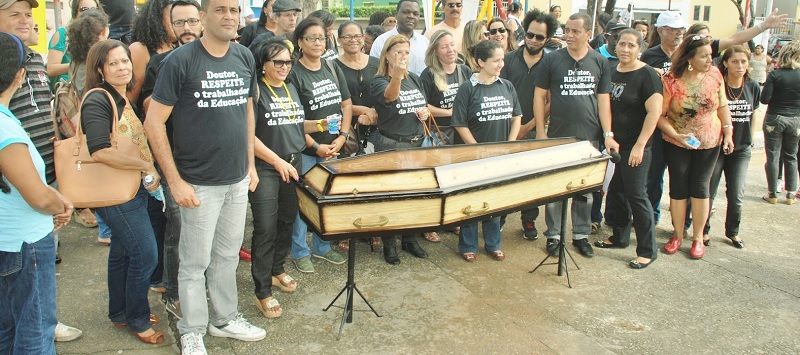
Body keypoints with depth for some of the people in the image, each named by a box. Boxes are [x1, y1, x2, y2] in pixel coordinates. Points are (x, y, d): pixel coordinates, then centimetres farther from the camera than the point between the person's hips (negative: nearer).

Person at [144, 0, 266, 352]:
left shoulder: (245, 57, 4)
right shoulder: (180, 61, -13)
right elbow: (153, 123, -13)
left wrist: (250, 163, 12)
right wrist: (175, 181, -14)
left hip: (238, 181, 5)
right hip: (199, 184, -5)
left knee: (227, 256, 18)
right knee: (195, 263, 8)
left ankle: (225, 319, 35)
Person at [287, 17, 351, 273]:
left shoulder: (333, 69, 9)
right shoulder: (294, 74, -9)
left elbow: (346, 105, 10)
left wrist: (342, 137, -2)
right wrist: (316, 146, -14)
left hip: (332, 149, 5)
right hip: (305, 150, -5)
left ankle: (322, 247, 29)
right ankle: (300, 252, 18)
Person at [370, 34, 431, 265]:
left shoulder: (415, 79, 9)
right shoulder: (379, 81, -11)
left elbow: (424, 107, 21)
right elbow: (390, 96, -35)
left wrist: (426, 112, -3)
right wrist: (396, 75, -54)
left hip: (416, 144, 6)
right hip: (391, 146, -6)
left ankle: (410, 240, 27)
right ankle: (389, 245, 14)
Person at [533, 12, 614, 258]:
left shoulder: (600, 63, 3)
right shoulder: (551, 60, -2)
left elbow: (603, 100, 3)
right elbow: (539, 95, 0)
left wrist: (608, 134, -4)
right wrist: (540, 132, -5)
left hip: (589, 138, 2)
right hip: (557, 137, -2)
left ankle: (581, 235, 24)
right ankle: (553, 235, 19)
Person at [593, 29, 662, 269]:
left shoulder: (647, 75, -11)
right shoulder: (611, 71, 8)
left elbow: (654, 111, -17)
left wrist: (639, 146, -20)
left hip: (634, 147, -6)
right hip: (612, 143, 7)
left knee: (635, 195, -3)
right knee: (615, 190, 14)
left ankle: (647, 250, 8)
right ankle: (619, 237, 31)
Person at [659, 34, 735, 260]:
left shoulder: (714, 74, -6)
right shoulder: (671, 81, -16)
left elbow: (722, 105, 5)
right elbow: (659, 115, -13)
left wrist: (728, 132, -2)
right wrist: (675, 134, -23)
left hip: (709, 143, 2)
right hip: (677, 144, -2)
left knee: (700, 188, 5)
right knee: (678, 188, 6)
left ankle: (698, 237, 19)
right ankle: (678, 235, 22)